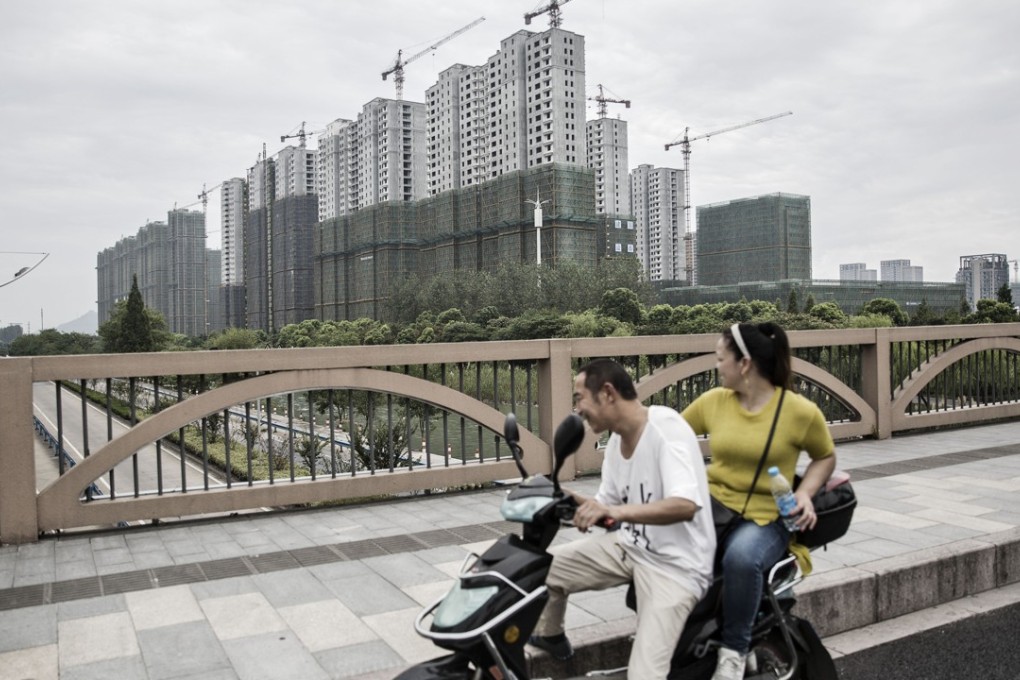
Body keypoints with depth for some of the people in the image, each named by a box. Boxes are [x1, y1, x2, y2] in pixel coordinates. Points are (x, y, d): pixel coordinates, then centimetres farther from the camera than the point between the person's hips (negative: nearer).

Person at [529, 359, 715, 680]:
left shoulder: (666, 427, -22)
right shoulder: (617, 440, 5)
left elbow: (686, 505, -35)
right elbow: (608, 505, 12)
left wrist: (616, 511, -46)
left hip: (675, 565, -8)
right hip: (630, 545, 8)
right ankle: (548, 637, 32)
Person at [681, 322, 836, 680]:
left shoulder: (800, 411, -8)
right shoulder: (713, 400, 2)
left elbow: (825, 457, 7)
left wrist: (804, 494, -8)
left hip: (766, 517, -3)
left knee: (741, 557, -38)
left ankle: (734, 649, -12)